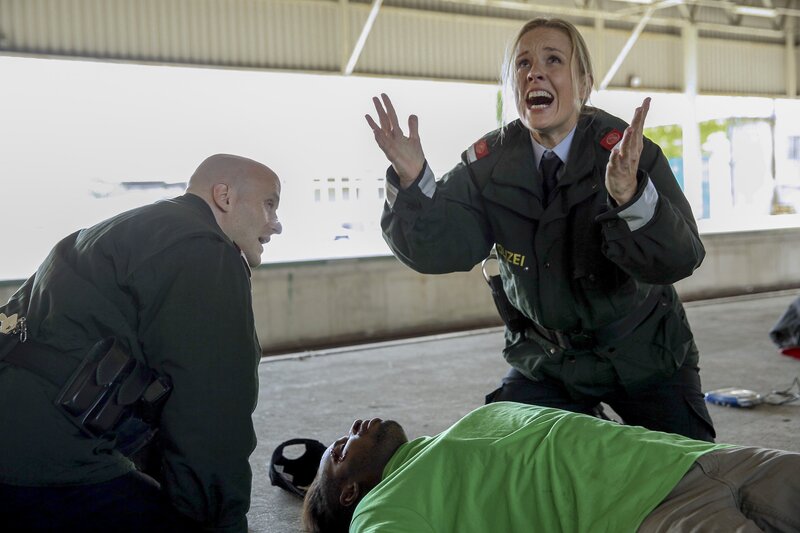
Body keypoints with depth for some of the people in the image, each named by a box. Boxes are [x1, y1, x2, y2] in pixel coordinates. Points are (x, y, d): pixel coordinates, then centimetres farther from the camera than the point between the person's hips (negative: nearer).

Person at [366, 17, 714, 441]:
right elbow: (439, 250, -18)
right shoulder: (490, 162, -10)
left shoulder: (627, 151, -20)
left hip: (642, 355, -2)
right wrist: (412, 180, -36)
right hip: (545, 359, 2)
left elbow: (681, 260, -31)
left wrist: (630, 195, -50)